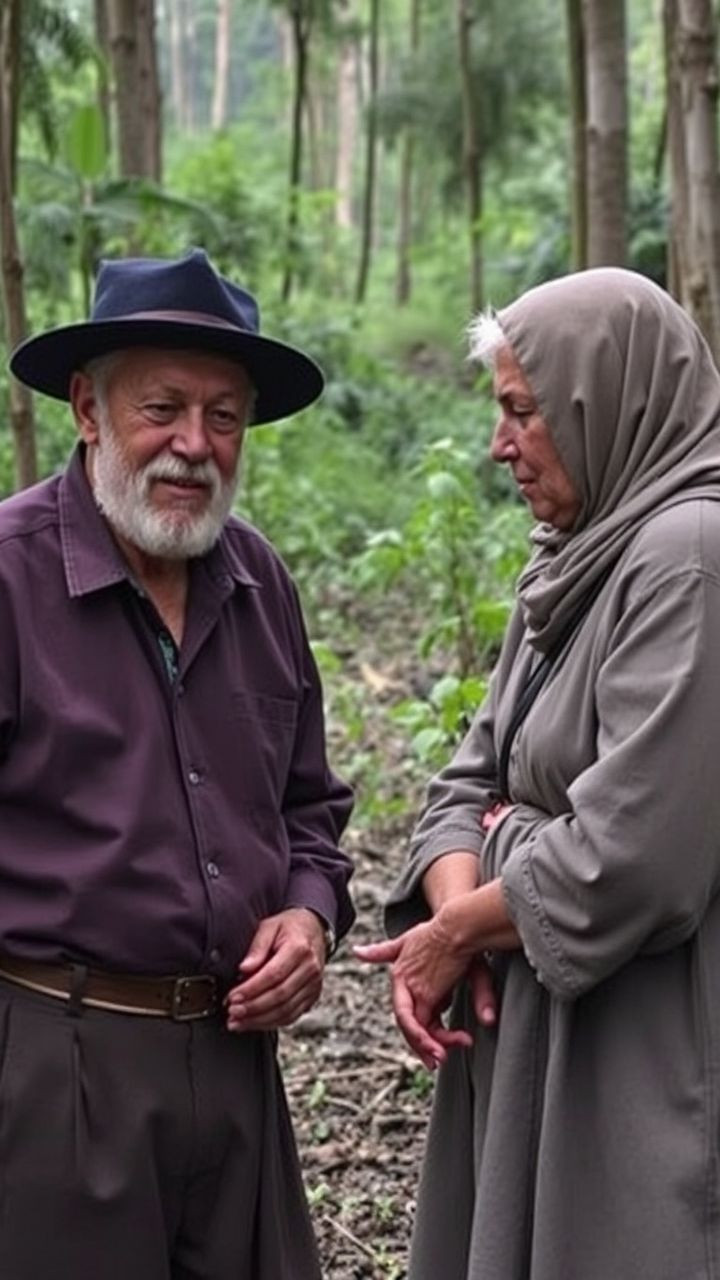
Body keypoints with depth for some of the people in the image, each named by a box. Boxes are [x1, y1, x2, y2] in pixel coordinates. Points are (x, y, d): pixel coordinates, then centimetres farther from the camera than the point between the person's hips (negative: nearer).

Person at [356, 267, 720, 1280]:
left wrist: (458, 933, -9)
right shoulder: (577, 556, 11)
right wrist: (452, 908, -10)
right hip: (527, 1016, 9)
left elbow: (635, 852, -24)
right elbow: (479, 775, 11)